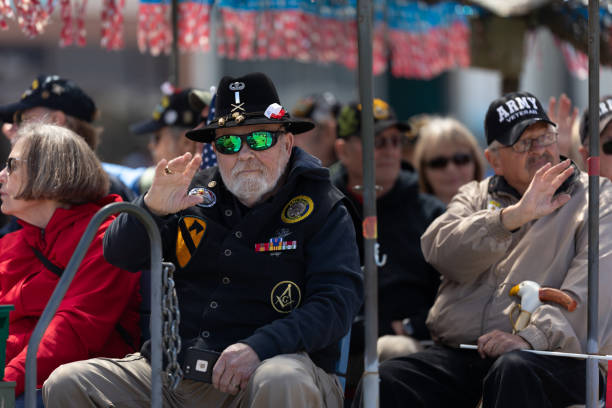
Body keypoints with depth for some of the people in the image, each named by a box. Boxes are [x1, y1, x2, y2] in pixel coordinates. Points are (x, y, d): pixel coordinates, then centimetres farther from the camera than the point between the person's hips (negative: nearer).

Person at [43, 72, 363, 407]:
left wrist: (259, 347, -23)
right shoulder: (196, 195, 14)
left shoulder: (322, 209, 4)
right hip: (173, 373, 5)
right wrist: (152, 208, -13)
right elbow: (118, 255, 10)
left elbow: (337, 301, -8)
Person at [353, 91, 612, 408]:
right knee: (386, 381, -26)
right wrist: (514, 216, -15)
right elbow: (438, 249, 0)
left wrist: (531, 337, -21)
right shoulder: (475, 197, 23)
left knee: (514, 372, -38)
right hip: (457, 354, 3)